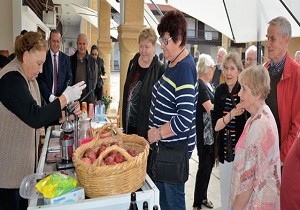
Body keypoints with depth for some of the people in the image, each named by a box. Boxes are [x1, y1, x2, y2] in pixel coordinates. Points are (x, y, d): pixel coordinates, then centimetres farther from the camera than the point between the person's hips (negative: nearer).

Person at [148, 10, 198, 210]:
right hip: (163, 144, 9)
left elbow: (185, 119, -26)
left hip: (175, 147, -9)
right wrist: (155, 133, 10)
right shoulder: (173, 64, 7)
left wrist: (158, 133, -18)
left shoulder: (186, 69, -21)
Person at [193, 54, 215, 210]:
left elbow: (215, 103, 15)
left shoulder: (208, 84, 13)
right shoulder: (199, 84, -14)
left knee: (209, 163, 16)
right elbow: (210, 108, -18)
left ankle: (203, 197, 31)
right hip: (203, 131, -9)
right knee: (204, 165, -2)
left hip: (211, 130, 9)